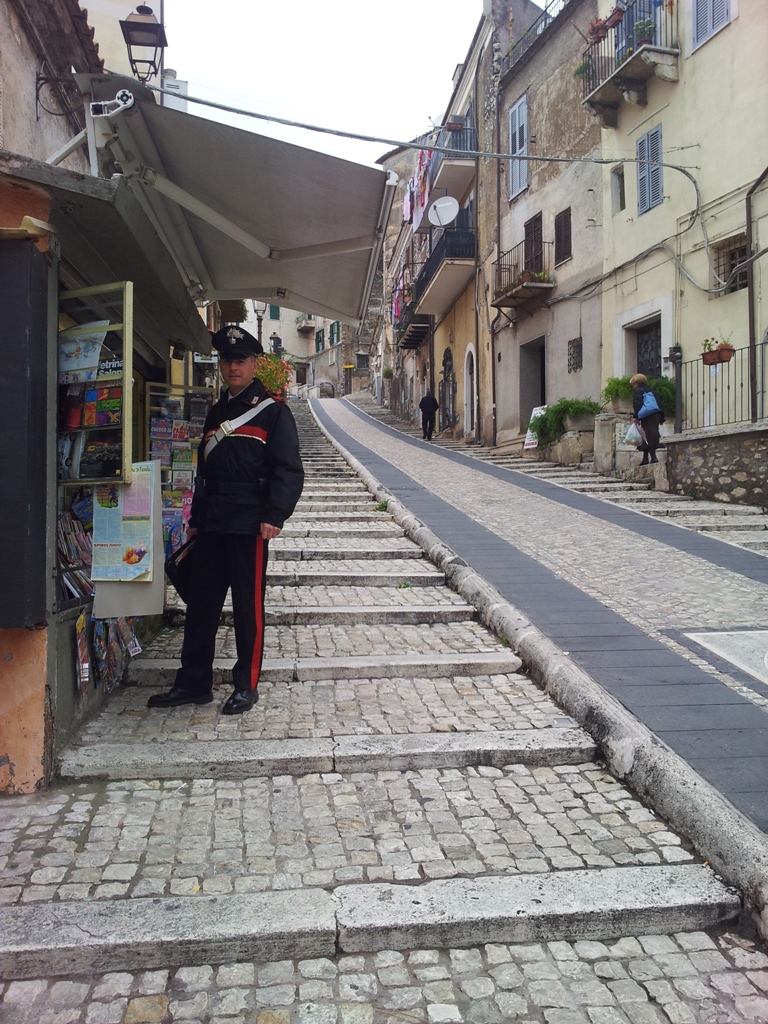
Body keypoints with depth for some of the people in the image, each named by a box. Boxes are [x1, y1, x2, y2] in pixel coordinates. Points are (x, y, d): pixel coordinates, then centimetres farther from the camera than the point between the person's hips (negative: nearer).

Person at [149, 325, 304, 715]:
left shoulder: (273, 410, -2)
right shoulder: (216, 412, 19)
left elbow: (289, 469, -9)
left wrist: (274, 516, -19)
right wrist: (196, 518, 19)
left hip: (249, 525, -6)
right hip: (211, 525, 7)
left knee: (248, 606, 2)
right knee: (200, 603, 9)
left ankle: (246, 686, 14)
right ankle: (193, 683, 20)